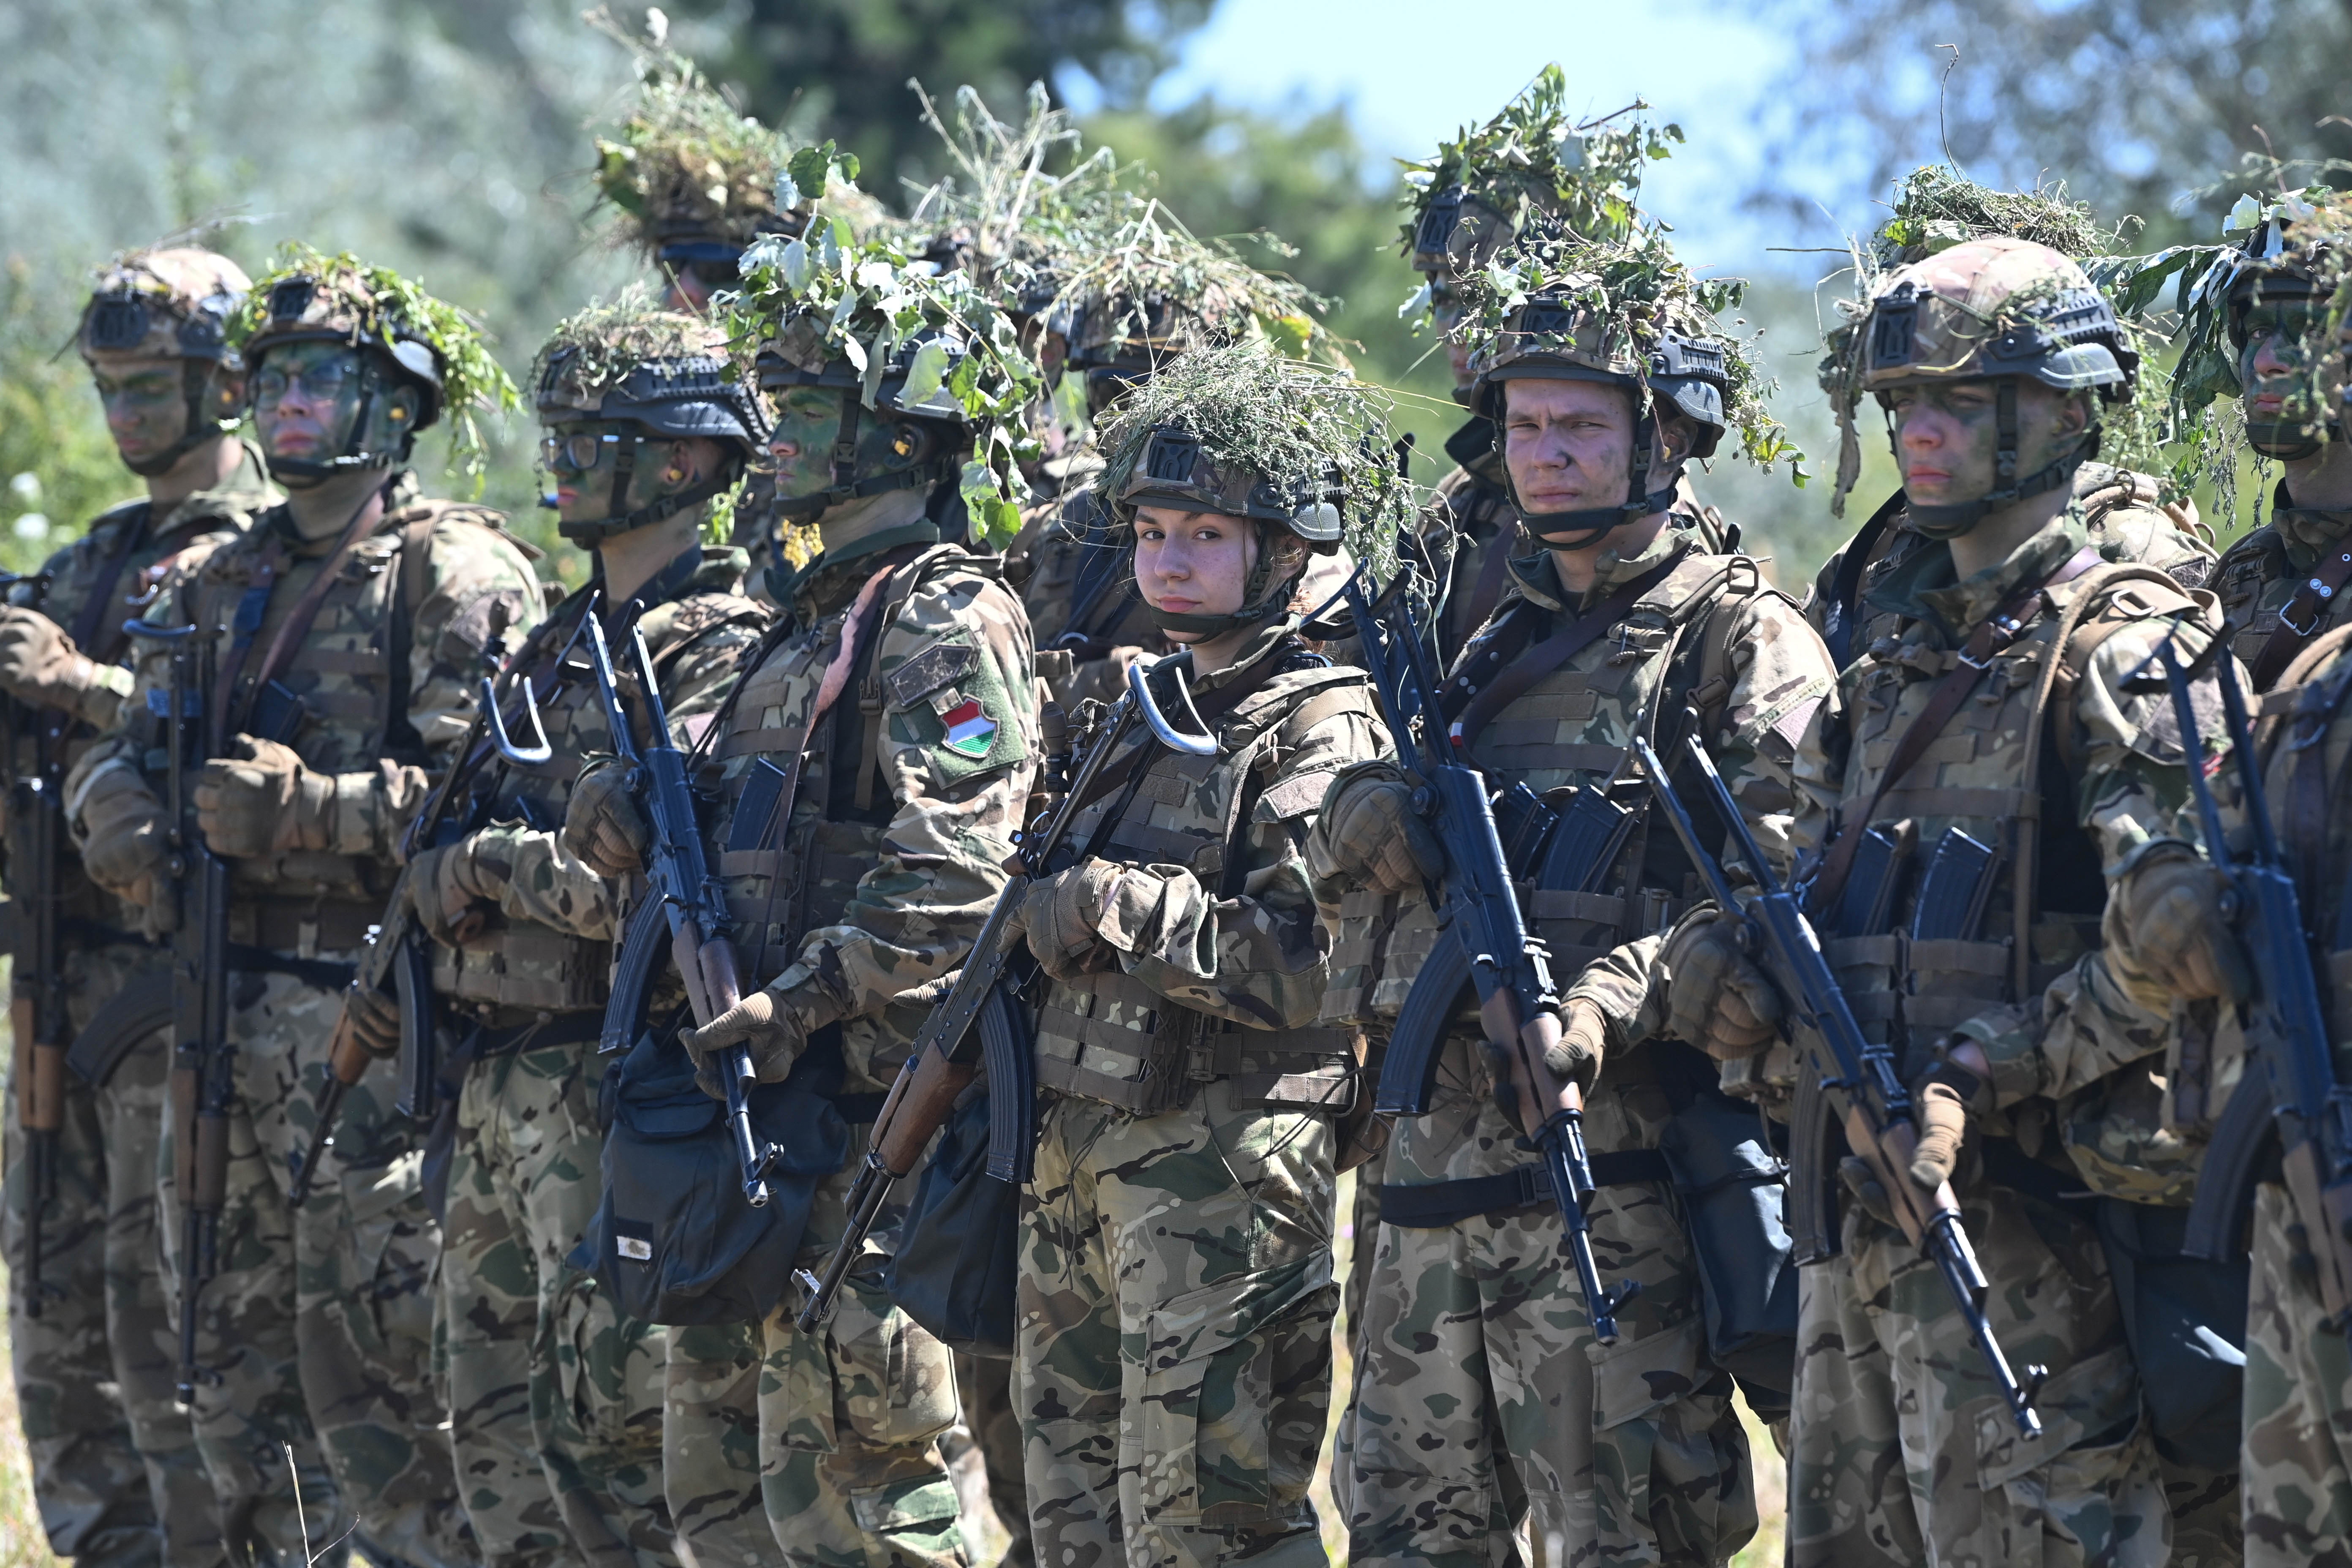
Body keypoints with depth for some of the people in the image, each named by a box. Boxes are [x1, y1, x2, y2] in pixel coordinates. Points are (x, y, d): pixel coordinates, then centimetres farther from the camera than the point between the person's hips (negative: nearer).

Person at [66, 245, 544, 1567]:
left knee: (369, 1375, -10)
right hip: (225, 1010, 8)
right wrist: (126, 812, -3)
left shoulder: (459, 578, -6)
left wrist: (301, 811, -23)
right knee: (237, 1366, 11)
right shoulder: (229, 584, 18)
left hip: (372, 1021, -8)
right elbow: (125, 752, 19)